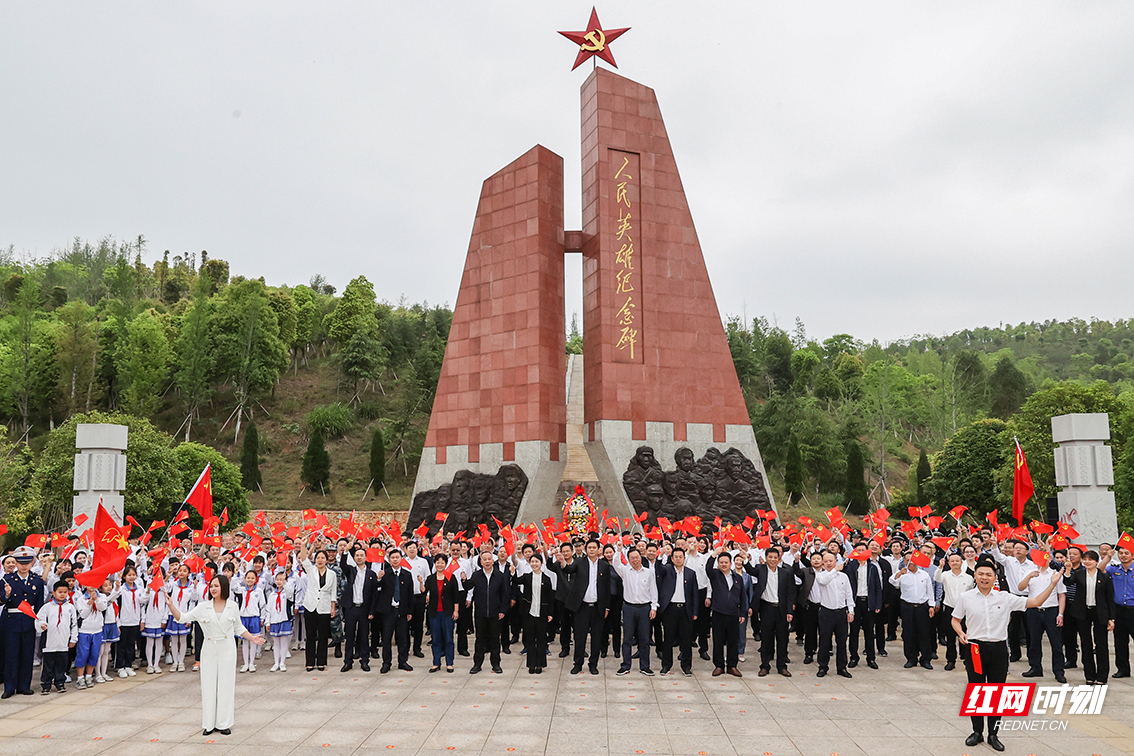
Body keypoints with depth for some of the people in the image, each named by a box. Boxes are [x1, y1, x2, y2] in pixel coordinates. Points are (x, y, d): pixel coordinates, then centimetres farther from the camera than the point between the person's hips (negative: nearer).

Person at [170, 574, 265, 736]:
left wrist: (252, 638, 3)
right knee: (208, 685, 3)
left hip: (227, 649, 0)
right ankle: (209, 724, 14)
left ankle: (224, 723, 12)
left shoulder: (232, 607, 1)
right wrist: (170, 604, -15)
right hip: (209, 649, 0)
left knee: (226, 685, 3)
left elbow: (239, 628, 12)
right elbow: (182, 618, -3)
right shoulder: (203, 607, -1)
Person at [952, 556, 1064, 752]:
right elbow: (955, 620, 10)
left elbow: (1035, 602, 0)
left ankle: (993, 734, 19)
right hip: (975, 648, -1)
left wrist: (1053, 583, -8)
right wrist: (960, 633, -10)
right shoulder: (966, 597, 0)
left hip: (998, 649, 1)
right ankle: (977, 732, 21)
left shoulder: (1005, 598, 1)